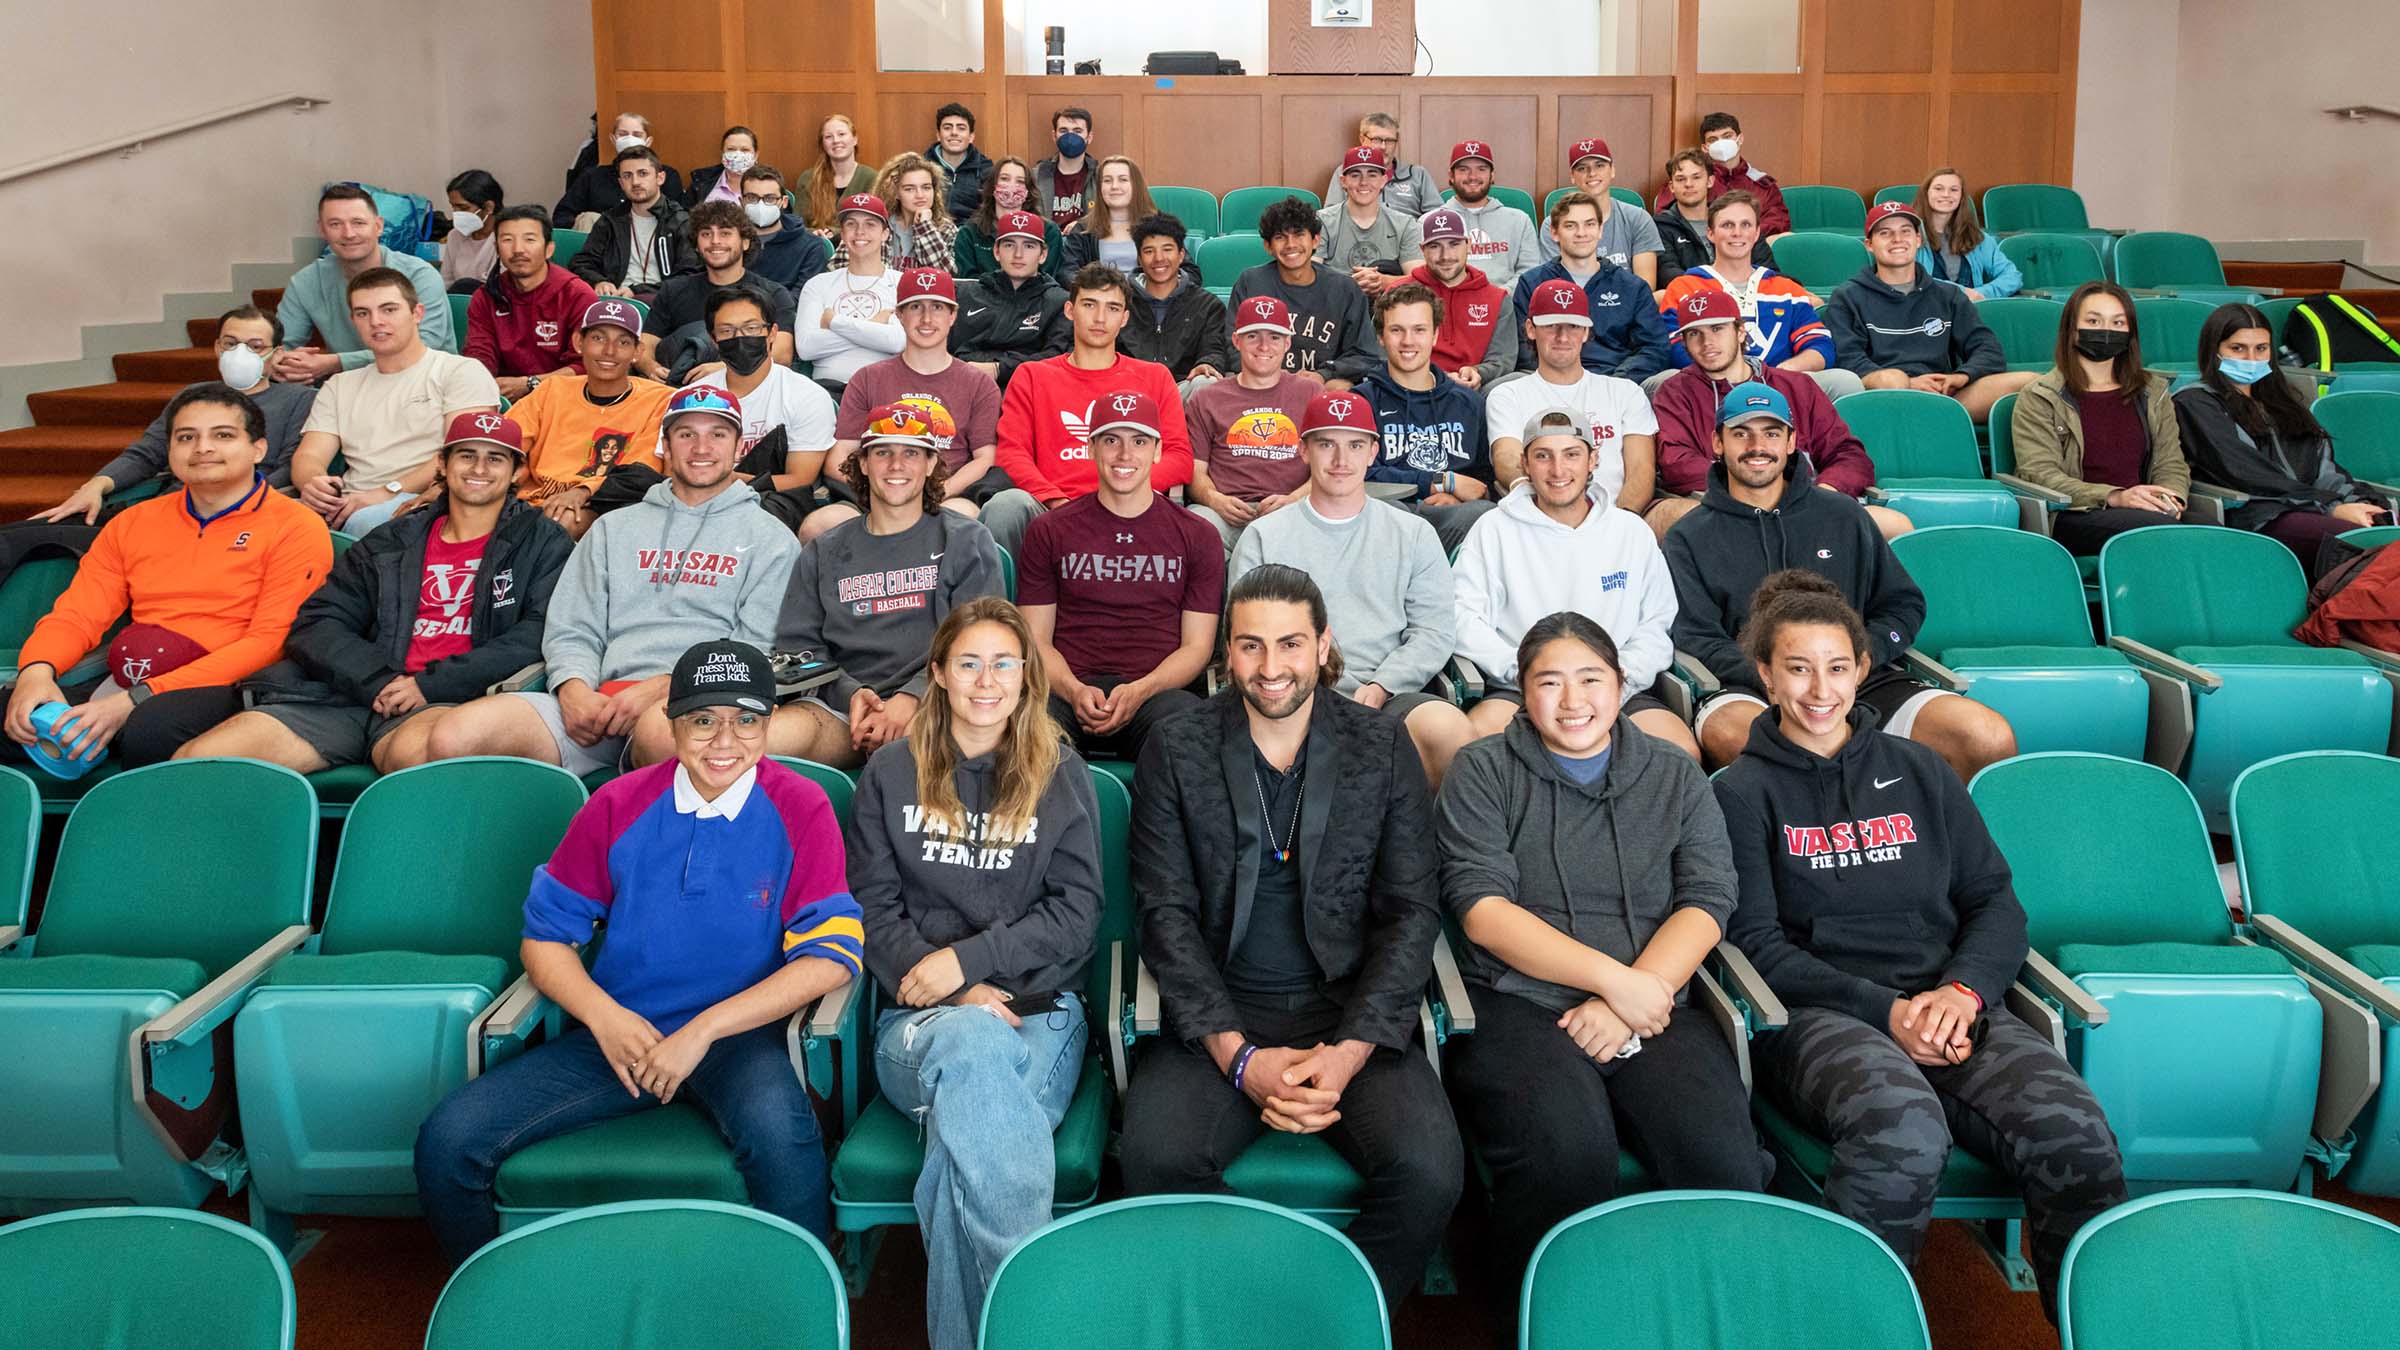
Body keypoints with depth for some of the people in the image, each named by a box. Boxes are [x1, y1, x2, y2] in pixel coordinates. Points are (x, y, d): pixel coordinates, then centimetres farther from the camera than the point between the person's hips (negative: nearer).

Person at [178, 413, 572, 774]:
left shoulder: (541, 544, 15)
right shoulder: (388, 545, 25)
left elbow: (538, 635, -2)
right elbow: (317, 625, 15)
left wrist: (431, 684, -11)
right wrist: (377, 681, -6)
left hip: (449, 700, -4)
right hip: (354, 695, 4)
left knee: (415, 751, -43)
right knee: (196, 759, -17)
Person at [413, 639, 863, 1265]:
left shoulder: (800, 809, -4)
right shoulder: (618, 806, 3)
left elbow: (831, 956, -10)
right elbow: (545, 936, 9)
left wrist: (703, 1030, -17)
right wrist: (605, 1017, -10)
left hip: (740, 1035, -3)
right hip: (618, 1031, 3)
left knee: (781, 1132, -38)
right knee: (447, 1139, -15)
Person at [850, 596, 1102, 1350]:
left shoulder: (1062, 776, 11)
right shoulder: (891, 774, 12)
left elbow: (1076, 915, 3)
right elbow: (874, 909, 5)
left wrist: (964, 959, -11)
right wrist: (962, 996, -11)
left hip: (1039, 1011, 0)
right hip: (920, 1019, 0)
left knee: (962, 1108, -36)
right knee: (974, 1043, -38)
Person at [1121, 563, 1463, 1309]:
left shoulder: (1383, 746, 5)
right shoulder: (1176, 750, 4)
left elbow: (1411, 912, 1)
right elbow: (1167, 912, -1)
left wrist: (1350, 1051, -13)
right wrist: (1238, 1056, -14)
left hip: (1352, 1013, 1)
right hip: (1219, 1016, 0)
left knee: (1428, 1171, -26)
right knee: (1155, 1155, -29)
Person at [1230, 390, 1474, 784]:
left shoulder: (1414, 534, 19)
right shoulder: (1263, 537, 16)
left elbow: (1436, 629, 10)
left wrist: (1380, 686, -8)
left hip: (1394, 695, 1)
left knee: (1449, 730, -33)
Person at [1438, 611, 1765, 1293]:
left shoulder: (1676, 777, 18)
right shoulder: (1482, 772, 9)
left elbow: (1707, 903, 6)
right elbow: (1482, 910, -3)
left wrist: (1631, 1002, -10)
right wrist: (1613, 977, -11)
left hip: (1654, 1008, 3)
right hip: (1517, 1006, -2)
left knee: (1725, 1160, -26)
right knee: (1566, 1155, -33)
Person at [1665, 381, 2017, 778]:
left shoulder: (1843, 515, 21)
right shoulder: (1690, 537, 14)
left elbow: (1904, 605, 21)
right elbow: (1695, 638, 4)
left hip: (1863, 683, 3)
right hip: (1752, 692, -3)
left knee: (1992, 739, -21)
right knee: (1729, 732, -42)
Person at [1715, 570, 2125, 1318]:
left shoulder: (1917, 770, 20)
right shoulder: (1744, 792, 9)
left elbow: (1996, 900, 16)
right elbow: (1756, 942, 0)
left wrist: (1963, 990, -6)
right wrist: (1887, 1011, -12)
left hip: (1949, 1005, 4)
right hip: (1818, 1013, -3)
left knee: (2078, 1139, -28)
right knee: (1903, 1133, -37)